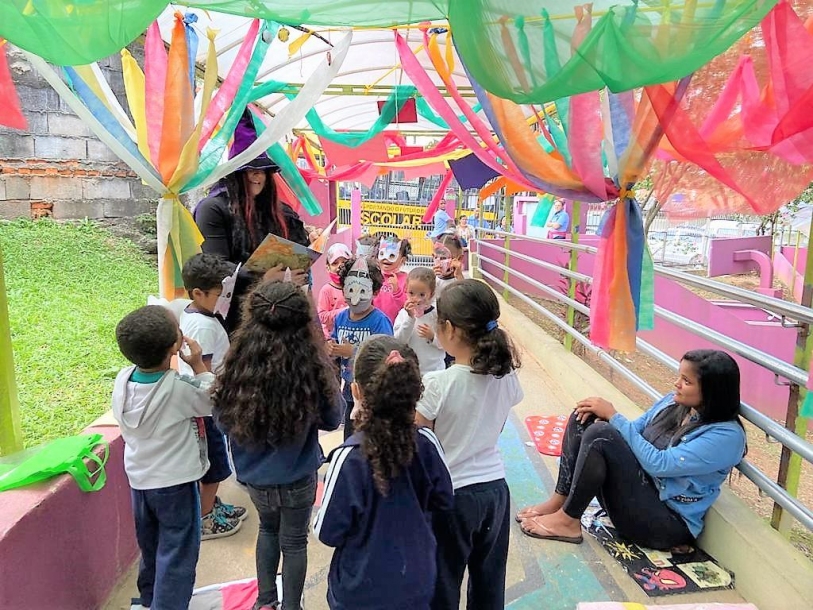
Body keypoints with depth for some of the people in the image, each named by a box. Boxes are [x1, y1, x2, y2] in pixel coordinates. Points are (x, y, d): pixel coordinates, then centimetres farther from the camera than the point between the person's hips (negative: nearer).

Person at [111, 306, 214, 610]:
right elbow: (216, 401, -12)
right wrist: (198, 365, -11)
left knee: (151, 546, 26)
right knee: (177, 554, 10)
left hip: (139, 479, 7)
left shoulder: (123, 379, -11)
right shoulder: (179, 387, -28)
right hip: (174, 483, -7)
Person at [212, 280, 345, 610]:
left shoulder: (238, 367, -20)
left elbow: (222, 421, -4)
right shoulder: (313, 369, -27)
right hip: (297, 478, -3)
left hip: (253, 475, 3)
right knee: (294, 541, 21)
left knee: (268, 528, 30)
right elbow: (333, 418, -10)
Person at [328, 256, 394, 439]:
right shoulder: (341, 318, 3)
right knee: (349, 439, 21)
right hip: (350, 390, 6)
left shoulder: (379, 320, -16)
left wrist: (353, 352, -24)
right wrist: (331, 349, -10)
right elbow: (334, 347, 13)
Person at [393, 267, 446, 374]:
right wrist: (410, 317, -19)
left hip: (434, 369, -2)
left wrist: (432, 336, -22)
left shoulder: (437, 314, -8)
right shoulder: (403, 313, -4)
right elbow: (399, 341, -13)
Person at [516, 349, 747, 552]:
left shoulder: (727, 435, -18)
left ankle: (568, 520, -13)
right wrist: (604, 415, -11)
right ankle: (559, 501, -9)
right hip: (637, 487, 8)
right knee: (584, 417, -8)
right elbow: (634, 433, 12)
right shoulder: (673, 401, 4)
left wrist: (613, 416, -21)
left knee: (600, 435, -28)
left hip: (666, 523, -8)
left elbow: (659, 464, -26)